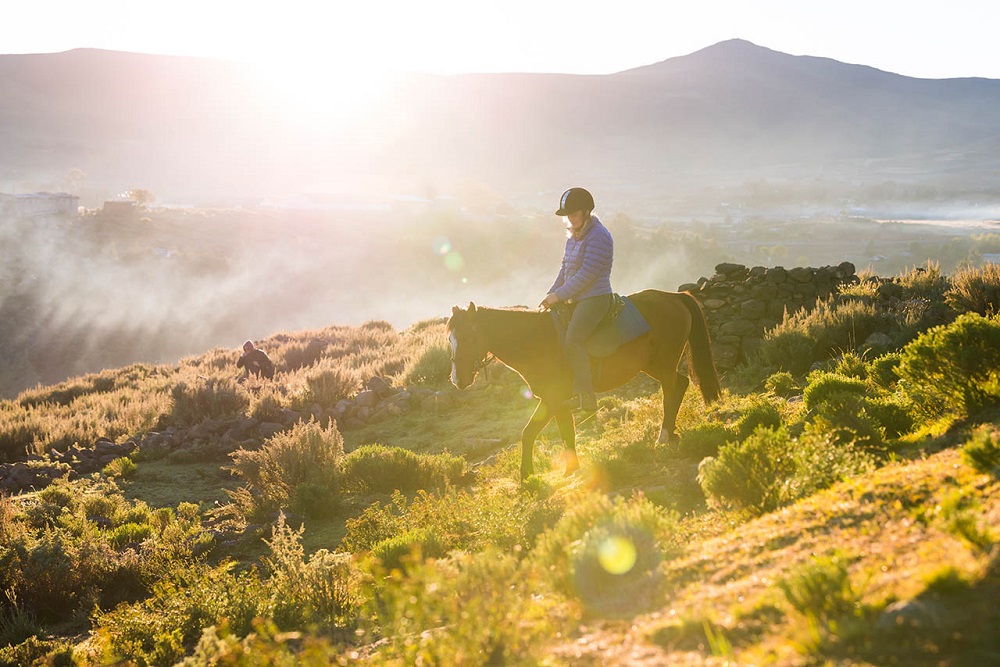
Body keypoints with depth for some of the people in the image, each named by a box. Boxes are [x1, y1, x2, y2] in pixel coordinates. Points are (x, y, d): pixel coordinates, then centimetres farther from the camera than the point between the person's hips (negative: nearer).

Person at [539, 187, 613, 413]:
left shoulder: (599, 237, -16)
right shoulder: (573, 234, 13)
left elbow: (587, 274, -21)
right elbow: (565, 268, 18)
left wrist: (559, 295, -18)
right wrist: (551, 294, 7)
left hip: (594, 299, -10)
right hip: (575, 299, 10)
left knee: (573, 339, -23)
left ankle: (585, 397, -21)